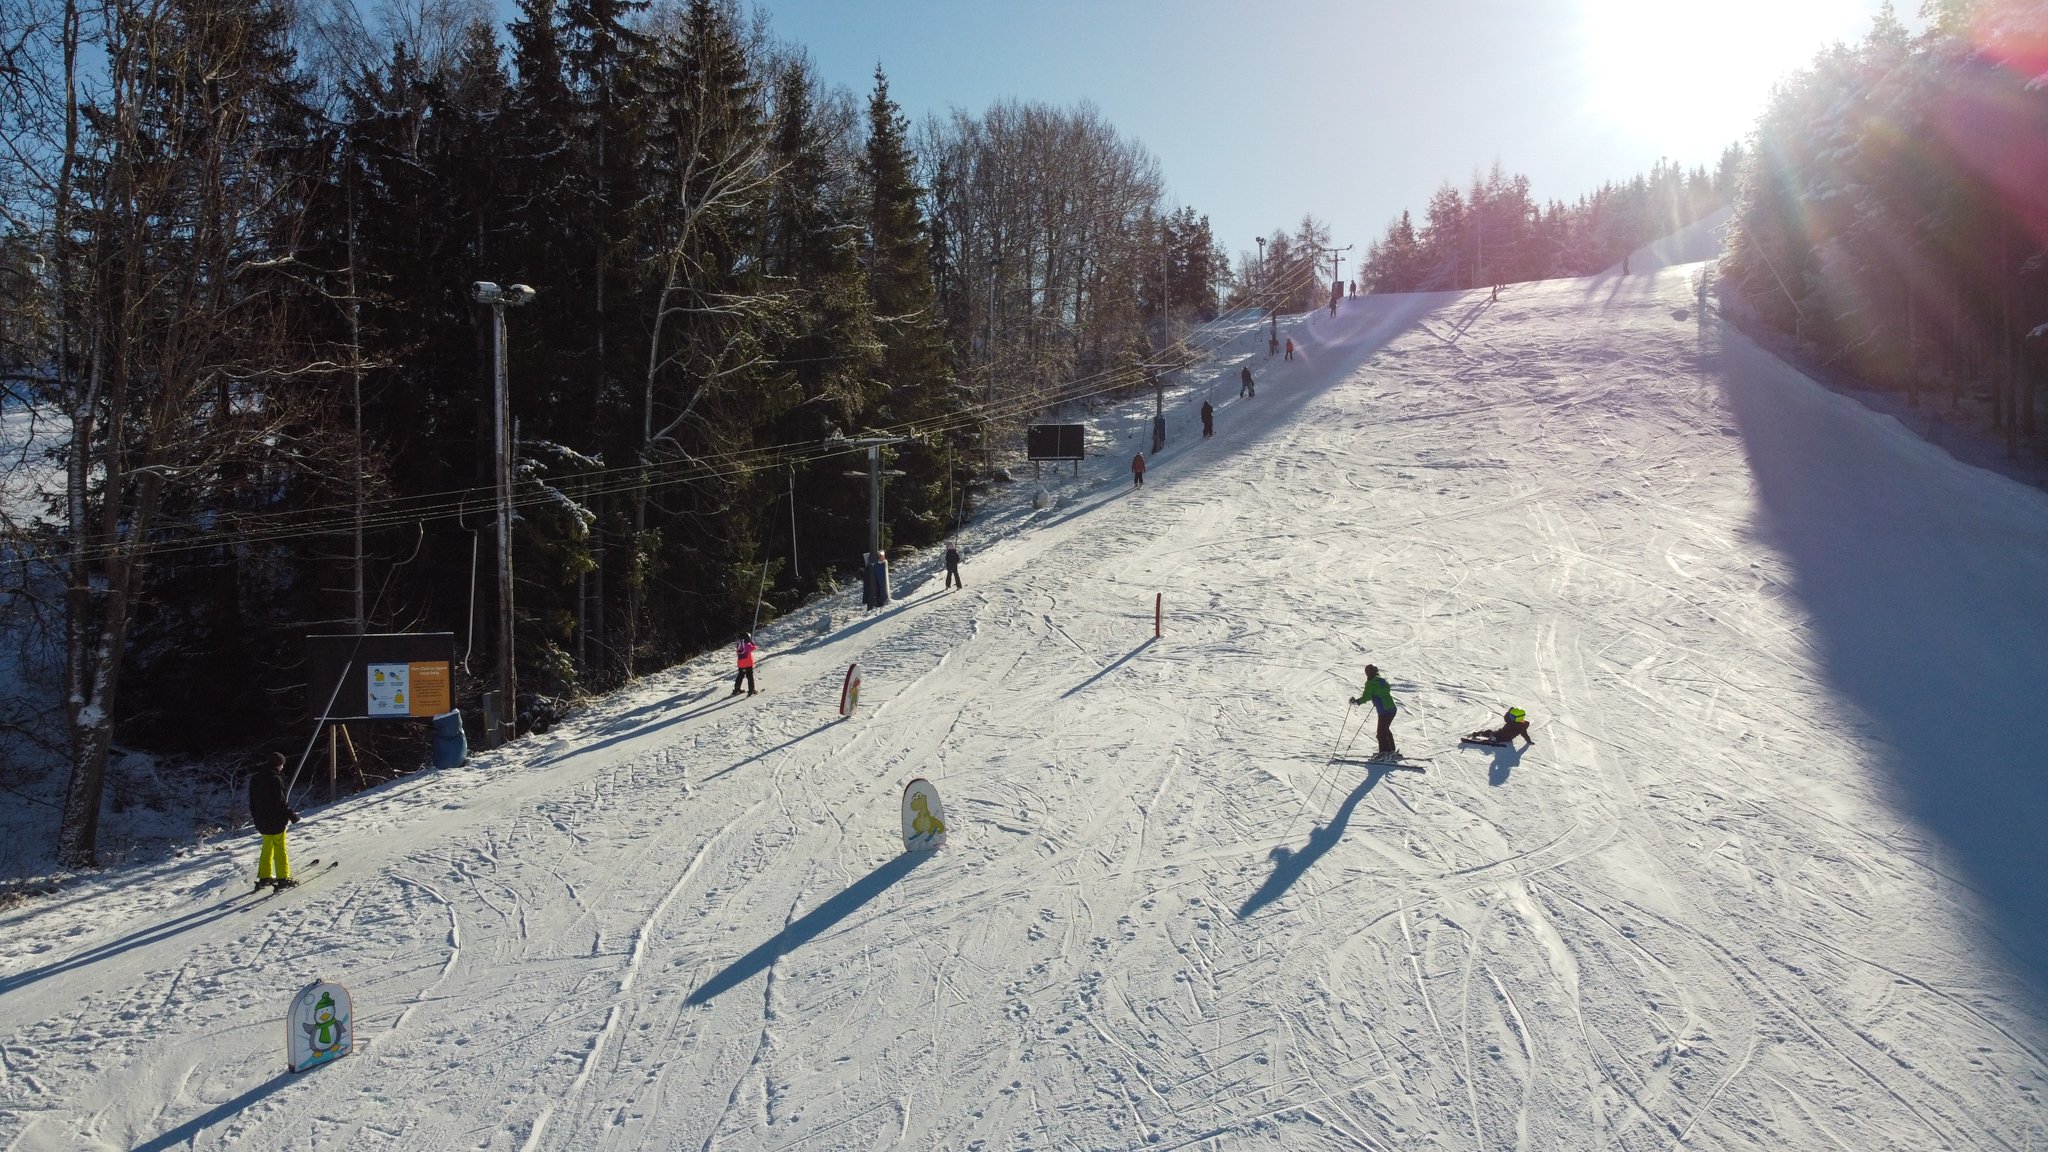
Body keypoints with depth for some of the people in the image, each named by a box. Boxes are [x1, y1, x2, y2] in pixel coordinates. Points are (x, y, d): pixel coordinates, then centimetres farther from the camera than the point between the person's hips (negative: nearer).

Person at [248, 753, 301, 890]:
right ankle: (283, 879, 2)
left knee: (267, 847, 20)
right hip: (276, 820, -8)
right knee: (280, 849, 0)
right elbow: (281, 801, -21)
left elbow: (252, 800, 15)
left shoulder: (255, 778, 6)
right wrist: (292, 815, -12)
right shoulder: (275, 779, -20)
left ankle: (264, 877, 25)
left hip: (261, 821, 8)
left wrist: (254, 816, 27)